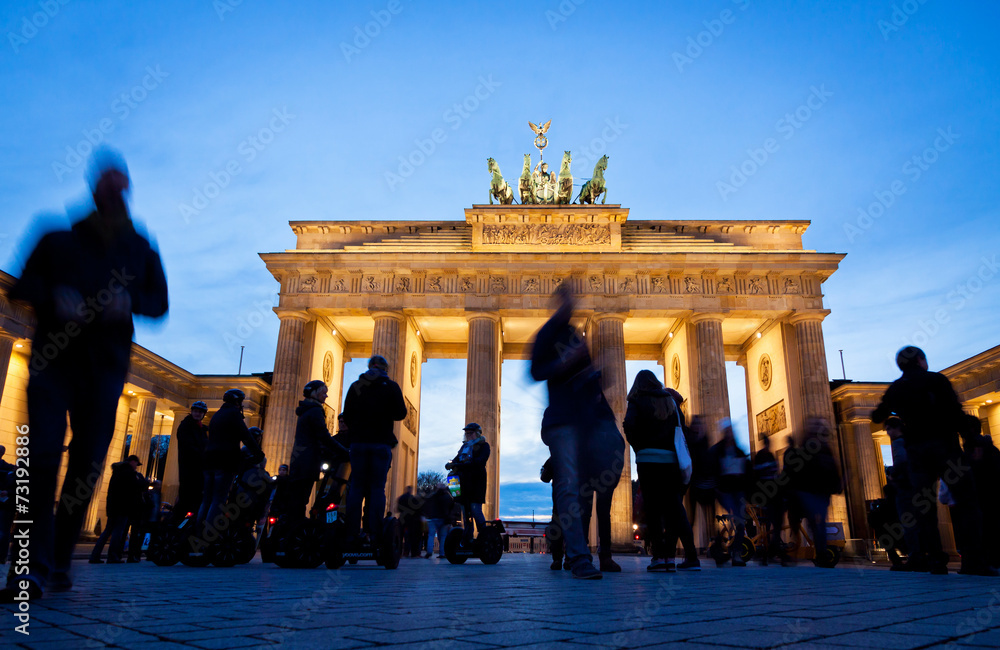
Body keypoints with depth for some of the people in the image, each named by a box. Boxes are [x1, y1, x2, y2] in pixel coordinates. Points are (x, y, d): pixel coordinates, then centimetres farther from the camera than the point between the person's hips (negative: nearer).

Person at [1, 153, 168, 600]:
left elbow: (159, 302, 10)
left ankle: (59, 563, 12)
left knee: (87, 463, 0)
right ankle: (36, 565, -8)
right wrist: (53, 298, -13)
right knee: (43, 454, -11)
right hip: (52, 358, -1)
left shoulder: (140, 249, 15)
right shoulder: (59, 239, 13)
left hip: (104, 365, 1)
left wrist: (130, 302, -12)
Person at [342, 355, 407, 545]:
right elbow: (400, 414, -2)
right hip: (381, 443, -2)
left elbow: (347, 415, 8)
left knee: (356, 487, 4)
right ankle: (374, 534, -6)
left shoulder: (356, 386, 8)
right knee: (377, 488, -1)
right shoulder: (391, 386, 1)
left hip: (358, 442, 2)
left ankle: (352, 533, 1)